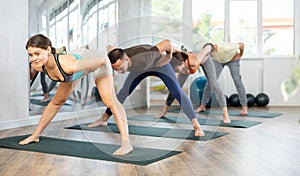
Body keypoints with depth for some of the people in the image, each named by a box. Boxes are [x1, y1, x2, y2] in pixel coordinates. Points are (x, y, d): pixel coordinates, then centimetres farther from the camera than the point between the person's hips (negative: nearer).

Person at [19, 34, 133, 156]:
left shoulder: (68, 65, -48)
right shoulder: (37, 66, -29)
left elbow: (102, 58, -35)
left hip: (96, 61, -6)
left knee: (110, 101, -23)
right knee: (57, 102, 18)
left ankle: (126, 143, -24)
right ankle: (35, 136, 34)